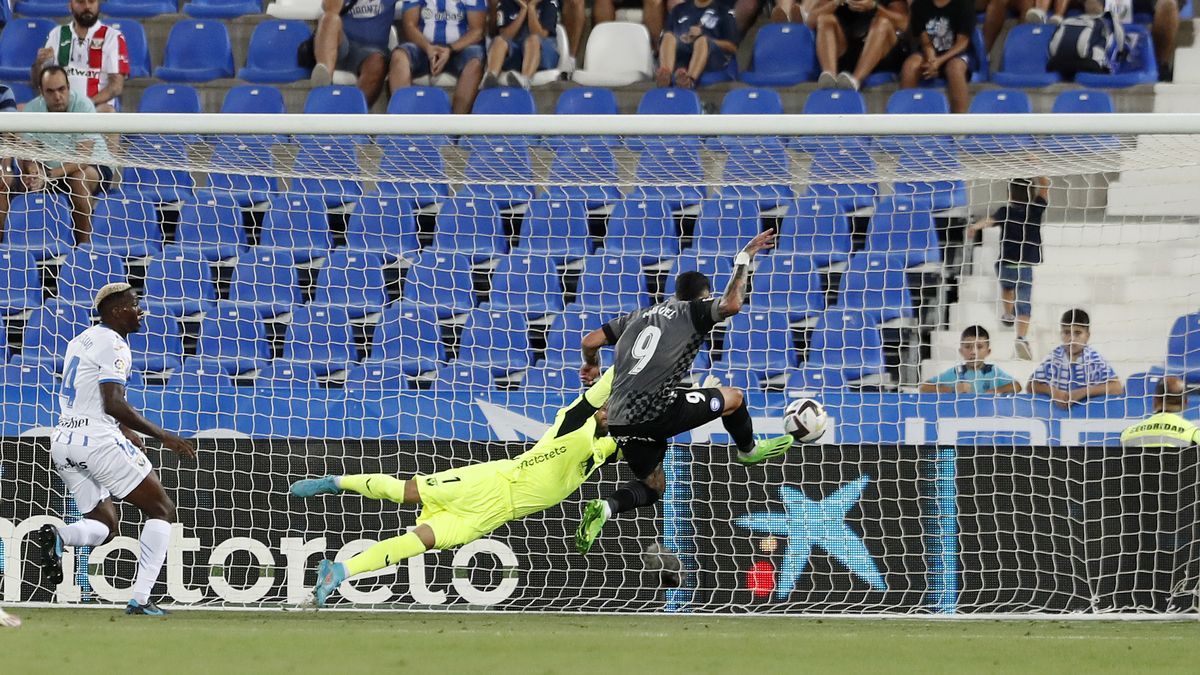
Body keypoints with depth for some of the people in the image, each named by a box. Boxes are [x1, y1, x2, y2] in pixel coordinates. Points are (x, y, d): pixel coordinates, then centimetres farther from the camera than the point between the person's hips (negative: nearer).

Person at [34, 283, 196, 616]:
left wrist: (123, 431, 36)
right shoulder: (114, 345, -11)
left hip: (63, 442, 8)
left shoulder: (81, 340, 18)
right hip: (98, 440, -8)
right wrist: (163, 436, -19)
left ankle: (56, 537, -16)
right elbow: (113, 403, -21)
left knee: (104, 526, 16)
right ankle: (140, 599, -8)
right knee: (161, 511, 3)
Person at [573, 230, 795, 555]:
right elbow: (731, 304, -14)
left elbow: (590, 341, 20)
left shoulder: (640, 316, 23)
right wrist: (744, 260, -1)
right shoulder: (693, 311, 5)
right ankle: (749, 451, 41)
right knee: (733, 397, 15)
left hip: (621, 420, 6)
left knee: (652, 486, 21)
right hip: (658, 410, -6)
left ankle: (605, 507, -8)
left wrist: (591, 364, 42)